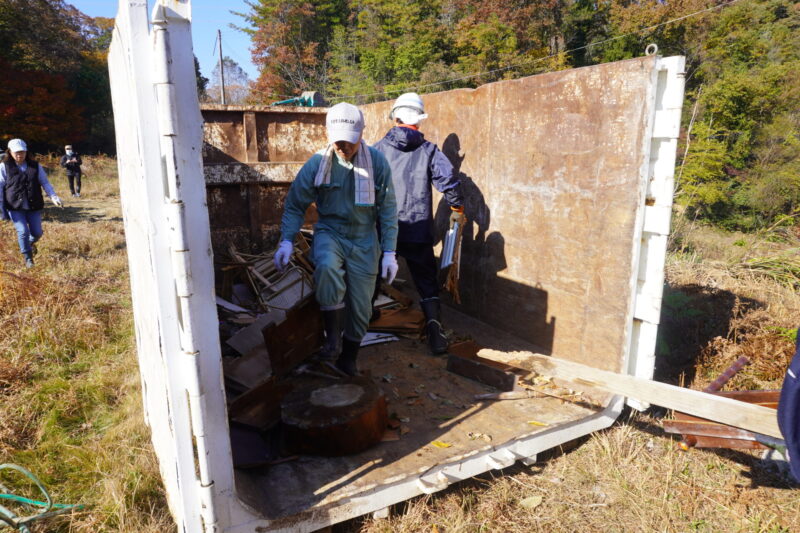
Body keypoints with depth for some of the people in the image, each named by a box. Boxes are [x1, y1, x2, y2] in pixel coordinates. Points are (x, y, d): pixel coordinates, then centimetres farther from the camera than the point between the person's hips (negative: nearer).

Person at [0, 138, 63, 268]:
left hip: (33, 207, 2)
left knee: (37, 233, 5)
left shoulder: (35, 166, 4)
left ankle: (30, 243, 43)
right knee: (23, 231, -11)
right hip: (15, 207, -2)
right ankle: (28, 258, 8)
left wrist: (54, 196, -13)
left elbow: (45, 183, 3)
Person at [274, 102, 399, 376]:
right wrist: (286, 241, -15)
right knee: (327, 266, -36)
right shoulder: (317, 163, -10)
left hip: (364, 241, 1)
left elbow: (388, 210, -3)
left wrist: (389, 253, -6)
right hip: (329, 232, -1)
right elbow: (295, 204, -1)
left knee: (361, 307, 6)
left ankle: (349, 357, 32)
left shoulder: (377, 162, -9)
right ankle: (333, 336, -17)